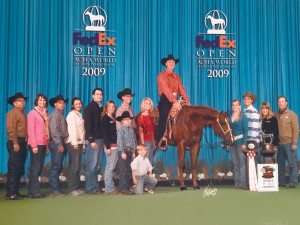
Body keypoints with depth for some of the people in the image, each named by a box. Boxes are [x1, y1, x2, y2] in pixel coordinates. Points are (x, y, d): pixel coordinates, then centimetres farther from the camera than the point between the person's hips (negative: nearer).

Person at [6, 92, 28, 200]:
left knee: (20, 169, 11)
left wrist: (26, 142, 14)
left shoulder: (23, 113, 22)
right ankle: (10, 193, -7)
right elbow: (10, 129, -14)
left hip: (22, 143, 9)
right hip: (15, 143, -9)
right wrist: (15, 143, -20)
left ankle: (15, 192, 18)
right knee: (13, 169, -9)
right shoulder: (12, 113, -5)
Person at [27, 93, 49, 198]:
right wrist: (34, 145, -15)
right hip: (36, 144, -7)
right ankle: (35, 192, -1)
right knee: (35, 168, -5)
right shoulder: (32, 113, -3)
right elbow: (31, 131, -9)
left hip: (43, 144, 7)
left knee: (39, 167, 9)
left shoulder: (45, 114, 17)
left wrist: (47, 145, 12)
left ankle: (32, 191, 17)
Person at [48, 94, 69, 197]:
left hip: (61, 143, 9)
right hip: (56, 143, -9)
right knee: (55, 167, -8)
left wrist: (62, 144, 14)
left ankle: (54, 189, 17)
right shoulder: (55, 115, -8)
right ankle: (54, 191, -5)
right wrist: (59, 144, -18)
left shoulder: (61, 115, 21)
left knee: (58, 167, 11)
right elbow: (54, 131, -16)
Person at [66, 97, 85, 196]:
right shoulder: (72, 114, -3)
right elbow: (72, 129, -12)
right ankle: (72, 189, -6)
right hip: (73, 143, -8)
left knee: (78, 166, 8)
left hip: (79, 142, 8)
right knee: (74, 166, -9)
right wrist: (74, 143, -19)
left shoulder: (79, 115, 22)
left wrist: (83, 144, 17)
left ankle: (77, 187, 12)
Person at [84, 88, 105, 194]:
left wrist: (103, 139, 9)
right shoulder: (90, 107, -4)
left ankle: (95, 187, 15)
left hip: (100, 139, 8)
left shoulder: (101, 108, 19)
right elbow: (87, 125, -11)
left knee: (97, 165, 9)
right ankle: (91, 188, -1)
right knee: (92, 164, -6)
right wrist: (91, 140, -17)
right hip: (93, 140, -7)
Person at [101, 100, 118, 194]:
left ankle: (111, 187, 16)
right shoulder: (105, 119, -6)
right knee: (110, 167, -5)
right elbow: (105, 134, -12)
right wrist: (108, 147, -17)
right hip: (110, 145, -8)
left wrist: (118, 145, 11)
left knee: (112, 167, 10)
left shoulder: (113, 118, 18)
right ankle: (109, 188, 1)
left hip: (115, 145, 8)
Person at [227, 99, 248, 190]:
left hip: (240, 140, -5)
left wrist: (244, 143, -14)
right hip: (232, 142, 5)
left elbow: (245, 130, -6)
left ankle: (243, 183, -3)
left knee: (242, 162, -6)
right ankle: (237, 183, 13)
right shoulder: (229, 116, 12)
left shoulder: (243, 116, -2)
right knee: (235, 163, 8)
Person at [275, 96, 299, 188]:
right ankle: (281, 182, 16)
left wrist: (294, 143, -10)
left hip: (289, 142, -4)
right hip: (279, 143, 4)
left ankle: (293, 182, 6)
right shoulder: (275, 115, 10)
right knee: (280, 163, 8)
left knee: (292, 163, -1)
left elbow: (296, 129, -4)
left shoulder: (292, 114, -1)